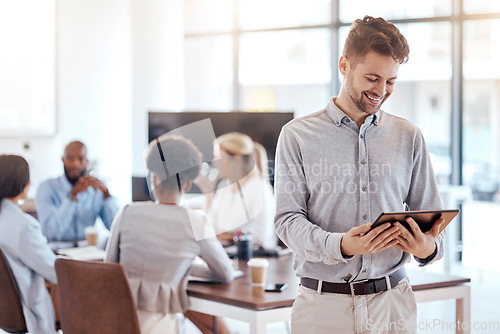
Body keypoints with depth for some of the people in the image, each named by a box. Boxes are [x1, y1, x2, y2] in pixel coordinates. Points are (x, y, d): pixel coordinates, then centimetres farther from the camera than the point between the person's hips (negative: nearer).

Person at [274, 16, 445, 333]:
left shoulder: (409, 137, 9)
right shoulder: (298, 136, -1)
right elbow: (288, 219, -6)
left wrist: (428, 247, -13)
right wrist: (341, 245, -24)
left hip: (393, 301, 3)